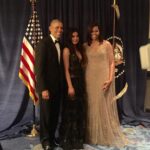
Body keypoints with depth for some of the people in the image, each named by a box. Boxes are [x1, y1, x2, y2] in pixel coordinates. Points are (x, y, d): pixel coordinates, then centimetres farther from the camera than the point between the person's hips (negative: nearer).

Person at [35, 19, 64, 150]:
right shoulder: (44, 43, -12)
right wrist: (43, 88, -22)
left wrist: (62, 85, 5)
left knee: (55, 114, 13)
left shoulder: (60, 45, 10)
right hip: (47, 86, -6)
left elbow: (60, 66, 11)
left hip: (58, 86, 6)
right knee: (46, 114, 7)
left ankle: (52, 137, 30)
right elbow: (39, 68, -17)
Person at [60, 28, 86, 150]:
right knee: (71, 111, 1)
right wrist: (70, 86, -19)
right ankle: (68, 139, 14)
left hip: (80, 82, 7)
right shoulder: (67, 50, -8)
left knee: (80, 110, 13)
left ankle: (78, 138, 26)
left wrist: (82, 83, 4)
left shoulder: (79, 49, 13)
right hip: (72, 82, -7)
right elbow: (66, 70, -13)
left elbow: (81, 67, 11)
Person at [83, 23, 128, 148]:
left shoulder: (106, 44, -1)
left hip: (103, 78, -3)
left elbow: (111, 63, -4)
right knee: (92, 107, 8)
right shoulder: (85, 46, 8)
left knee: (105, 106, 3)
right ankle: (93, 135, 22)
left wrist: (110, 79, -15)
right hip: (90, 79, 3)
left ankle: (108, 136, 18)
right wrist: (83, 78, 1)